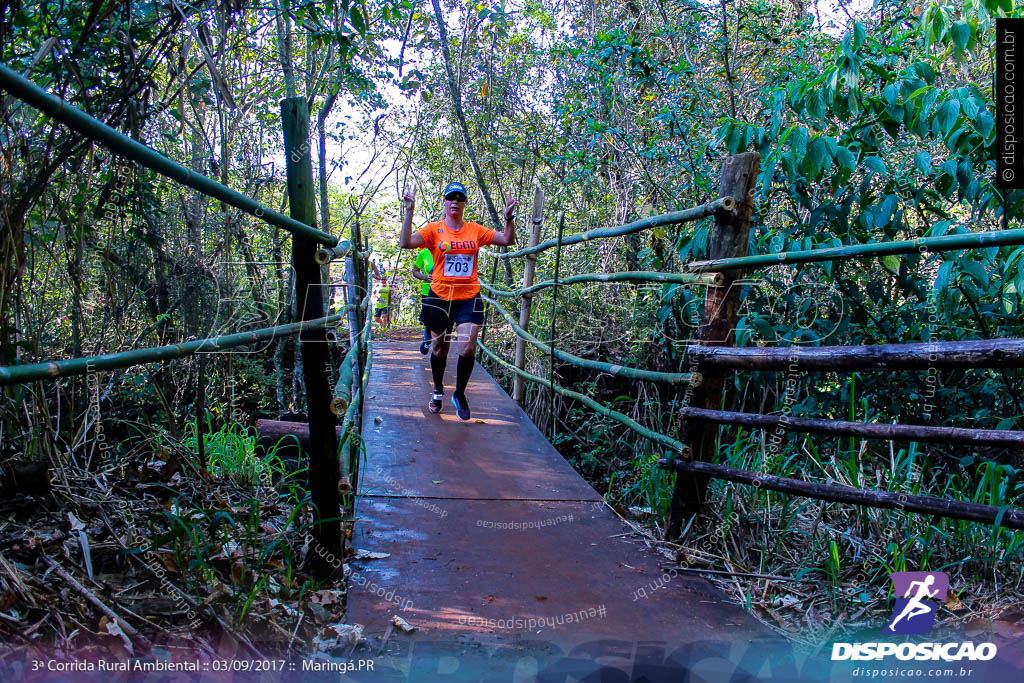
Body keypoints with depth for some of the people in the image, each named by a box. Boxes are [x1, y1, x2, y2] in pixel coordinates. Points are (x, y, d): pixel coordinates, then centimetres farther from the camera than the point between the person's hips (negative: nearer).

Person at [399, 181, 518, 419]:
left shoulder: (475, 230, 5)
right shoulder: (434, 230, -1)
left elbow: (507, 240, 5)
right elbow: (406, 243, -15)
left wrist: (509, 218, -11)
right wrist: (409, 212, -21)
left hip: (469, 298, 1)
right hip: (440, 297, -1)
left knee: (468, 349, -11)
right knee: (439, 349, 12)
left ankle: (459, 395, 13)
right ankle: (438, 390, 38)